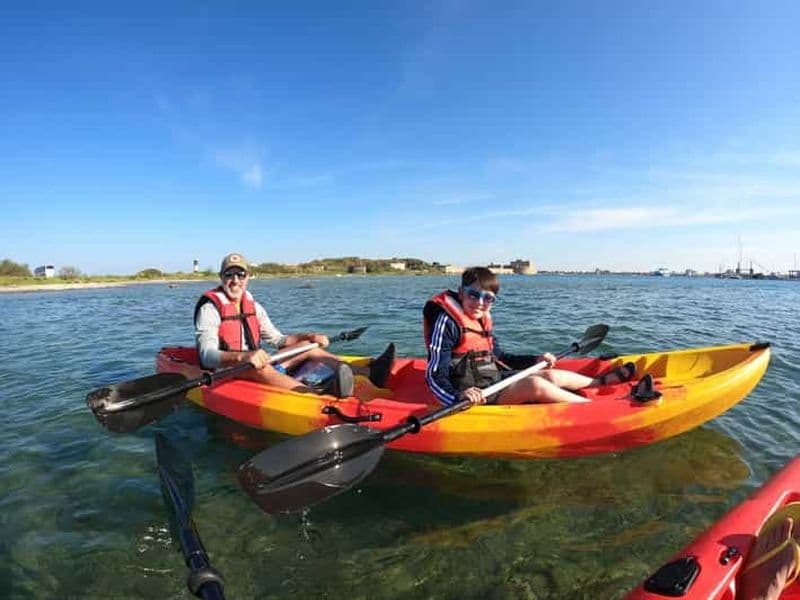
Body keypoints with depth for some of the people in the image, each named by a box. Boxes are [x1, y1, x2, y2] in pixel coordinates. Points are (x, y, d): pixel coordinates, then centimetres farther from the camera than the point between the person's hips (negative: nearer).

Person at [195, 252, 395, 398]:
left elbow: (279, 340, 14)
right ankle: (318, 393, -67)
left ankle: (368, 371, -20)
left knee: (308, 346, -4)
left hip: (257, 368, 7)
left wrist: (309, 337, -2)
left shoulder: (254, 307, 9)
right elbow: (207, 356, -25)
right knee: (259, 368, -40)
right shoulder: (210, 309, -12)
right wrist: (243, 357, -44)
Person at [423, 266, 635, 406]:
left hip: (494, 380, 9)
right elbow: (435, 375, -22)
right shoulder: (447, 321, -17)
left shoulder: (482, 321, 10)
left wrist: (535, 360, 19)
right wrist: (458, 396, -40)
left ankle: (600, 381, 34)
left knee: (551, 375, 11)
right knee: (535, 384, -22)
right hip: (477, 395, -8)